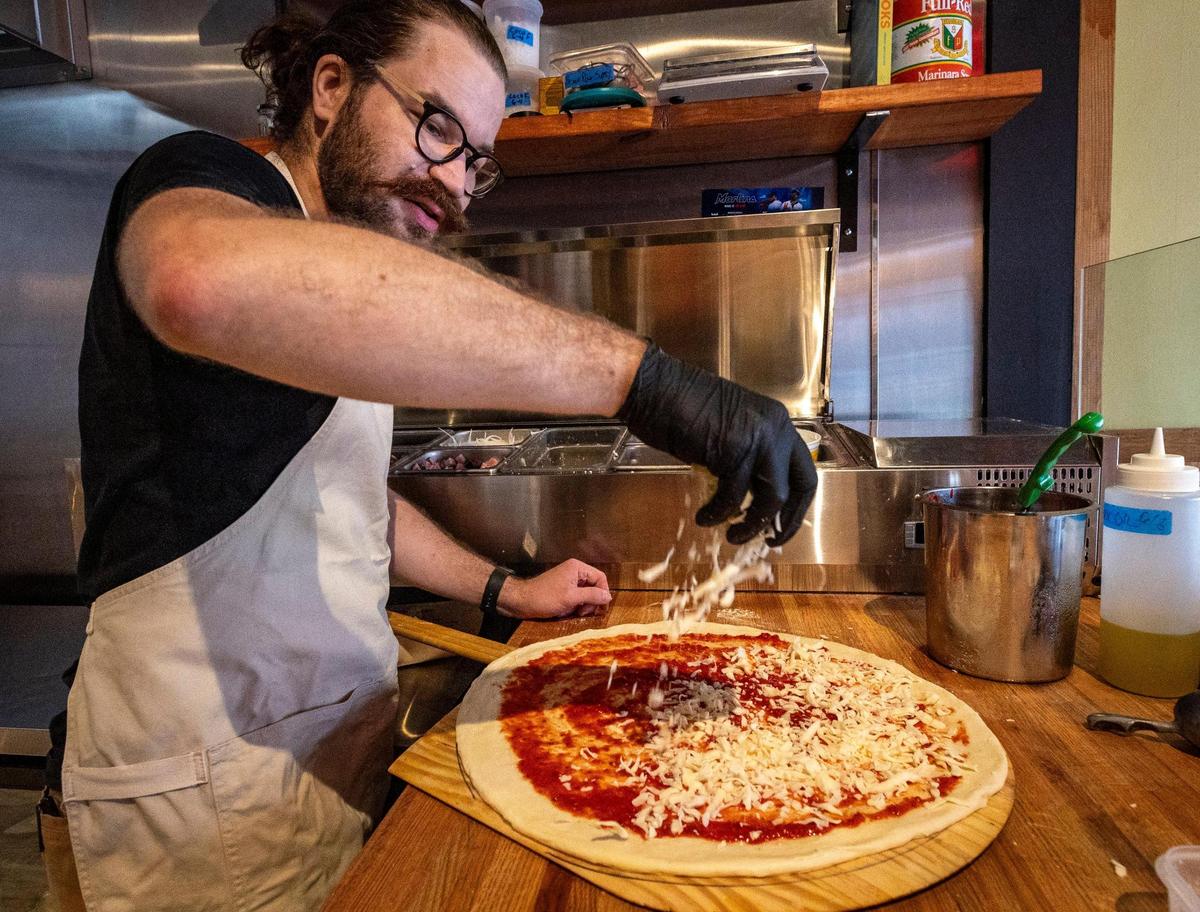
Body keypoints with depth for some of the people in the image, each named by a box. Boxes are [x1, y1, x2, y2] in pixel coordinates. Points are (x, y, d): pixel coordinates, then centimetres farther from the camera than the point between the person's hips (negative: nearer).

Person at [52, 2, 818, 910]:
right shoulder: (202, 176, -13)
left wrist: (503, 591, 10)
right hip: (211, 781, -7)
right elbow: (209, 281, -40)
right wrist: (633, 370, -42)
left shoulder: (353, 301, 12)